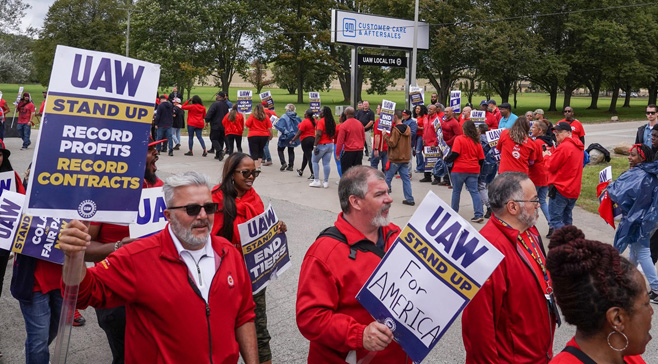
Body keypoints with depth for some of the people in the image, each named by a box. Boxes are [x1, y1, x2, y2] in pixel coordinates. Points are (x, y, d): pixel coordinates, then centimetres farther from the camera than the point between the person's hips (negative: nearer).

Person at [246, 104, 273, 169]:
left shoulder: (252, 116, -7)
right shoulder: (265, 117, -1)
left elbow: (247, 125, -7)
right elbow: (270, 128, -1)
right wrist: (271, 136, 10)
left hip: (253, 136, -3)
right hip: (264, 136, 3)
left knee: (254, 152, 2)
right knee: (260, 150, 21)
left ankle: (256, 167, -6)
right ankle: (259, 165, 15)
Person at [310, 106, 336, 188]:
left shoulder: (321, 121, -14)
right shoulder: (332, 122, 8)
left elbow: (318, 134, -19)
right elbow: (334, 133, 13)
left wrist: (315, 145, -17)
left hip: (321, 145, -6)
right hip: (330, 144, 6)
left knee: (315, 161, 8)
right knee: (327, 163, 7)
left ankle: (316, 181, 4)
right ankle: (326, 182, 8)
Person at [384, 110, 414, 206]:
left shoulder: (396, 129, -16)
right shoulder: (408, 128, 9)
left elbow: (392, 143, -17)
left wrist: (385, 136, -6)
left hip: (395, 158, -7)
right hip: (405, 158, 7)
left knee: (388, 178, 6)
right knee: (406, 178, 6)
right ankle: (409, 199, 3)